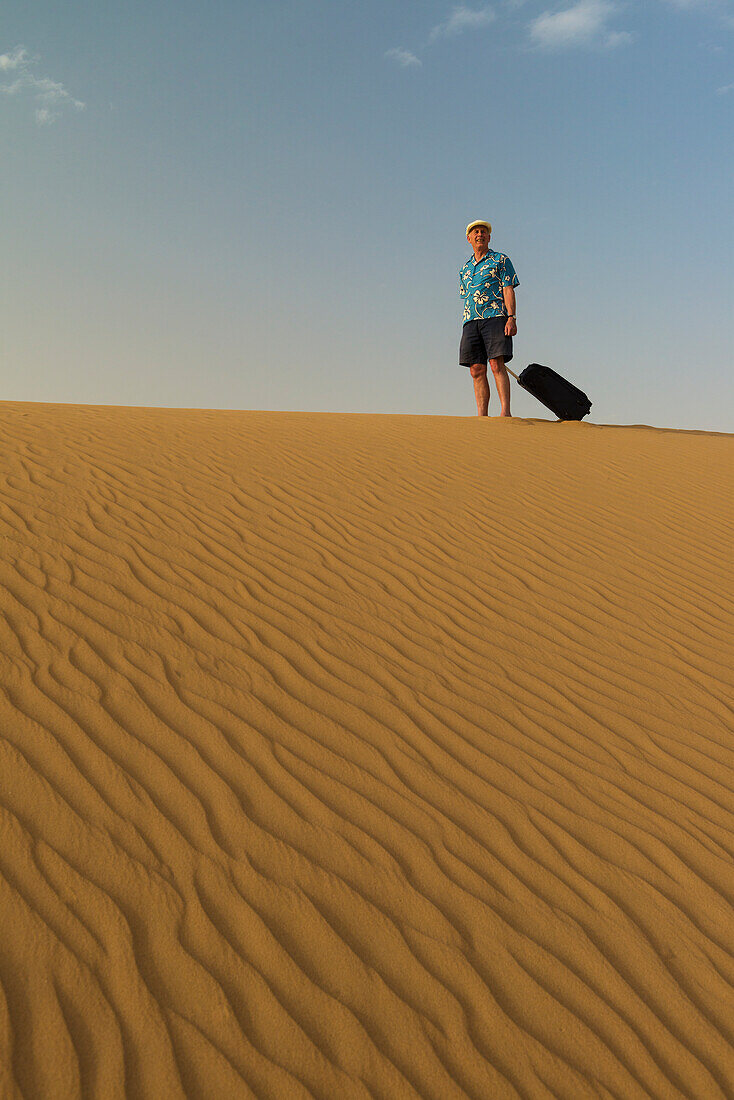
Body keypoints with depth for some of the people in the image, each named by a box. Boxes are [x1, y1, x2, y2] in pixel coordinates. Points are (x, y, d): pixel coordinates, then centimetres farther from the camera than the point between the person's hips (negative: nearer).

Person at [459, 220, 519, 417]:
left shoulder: (501, 260, 10)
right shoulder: (465, 269, 25)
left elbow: (508, 290, 1)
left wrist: (511, 317, -12)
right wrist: (468, 325, 15)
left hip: (495, 316, -5)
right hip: (471, 321, 5)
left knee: (497, 365, -17)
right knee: (477, 370, -3)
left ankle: (505, 411, -21)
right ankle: (482, 416, -5)